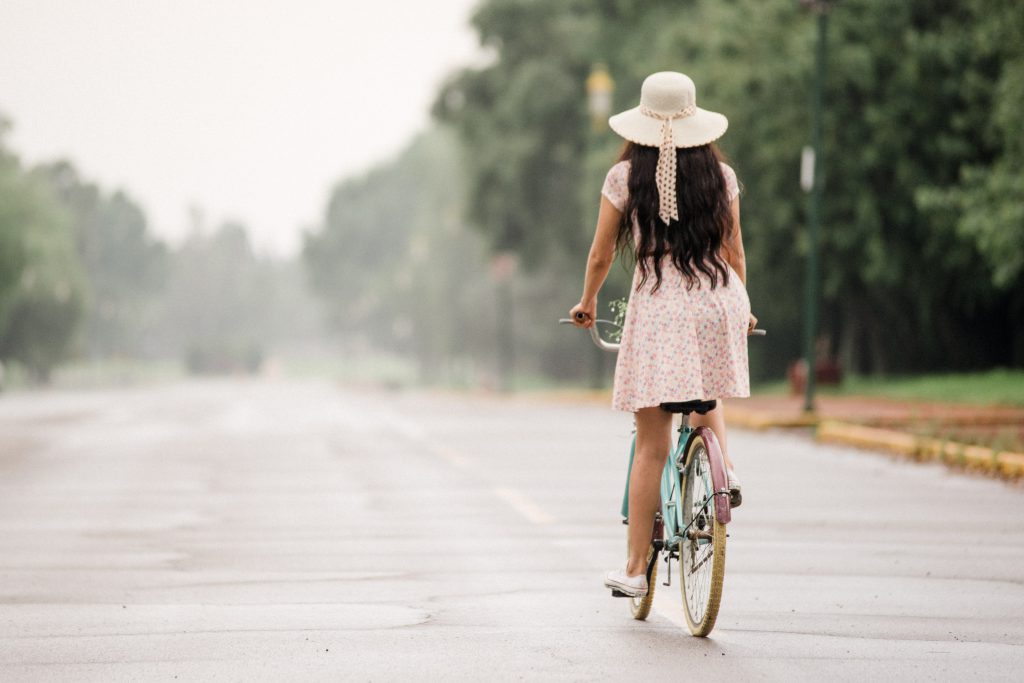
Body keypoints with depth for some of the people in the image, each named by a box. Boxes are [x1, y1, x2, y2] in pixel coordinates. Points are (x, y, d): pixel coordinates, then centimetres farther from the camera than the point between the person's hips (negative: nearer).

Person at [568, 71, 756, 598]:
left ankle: (635, 569, 4)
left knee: (652, 443, 1)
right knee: (707, 400, 32)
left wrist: (587, 304, 27)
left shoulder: (625, 177, 2)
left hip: (657, 308, -3)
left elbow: (601, 255, 9)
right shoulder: (720, 175, 9)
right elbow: (734, 251, 15)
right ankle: (725, 470, 4)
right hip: (719, 301, 3)